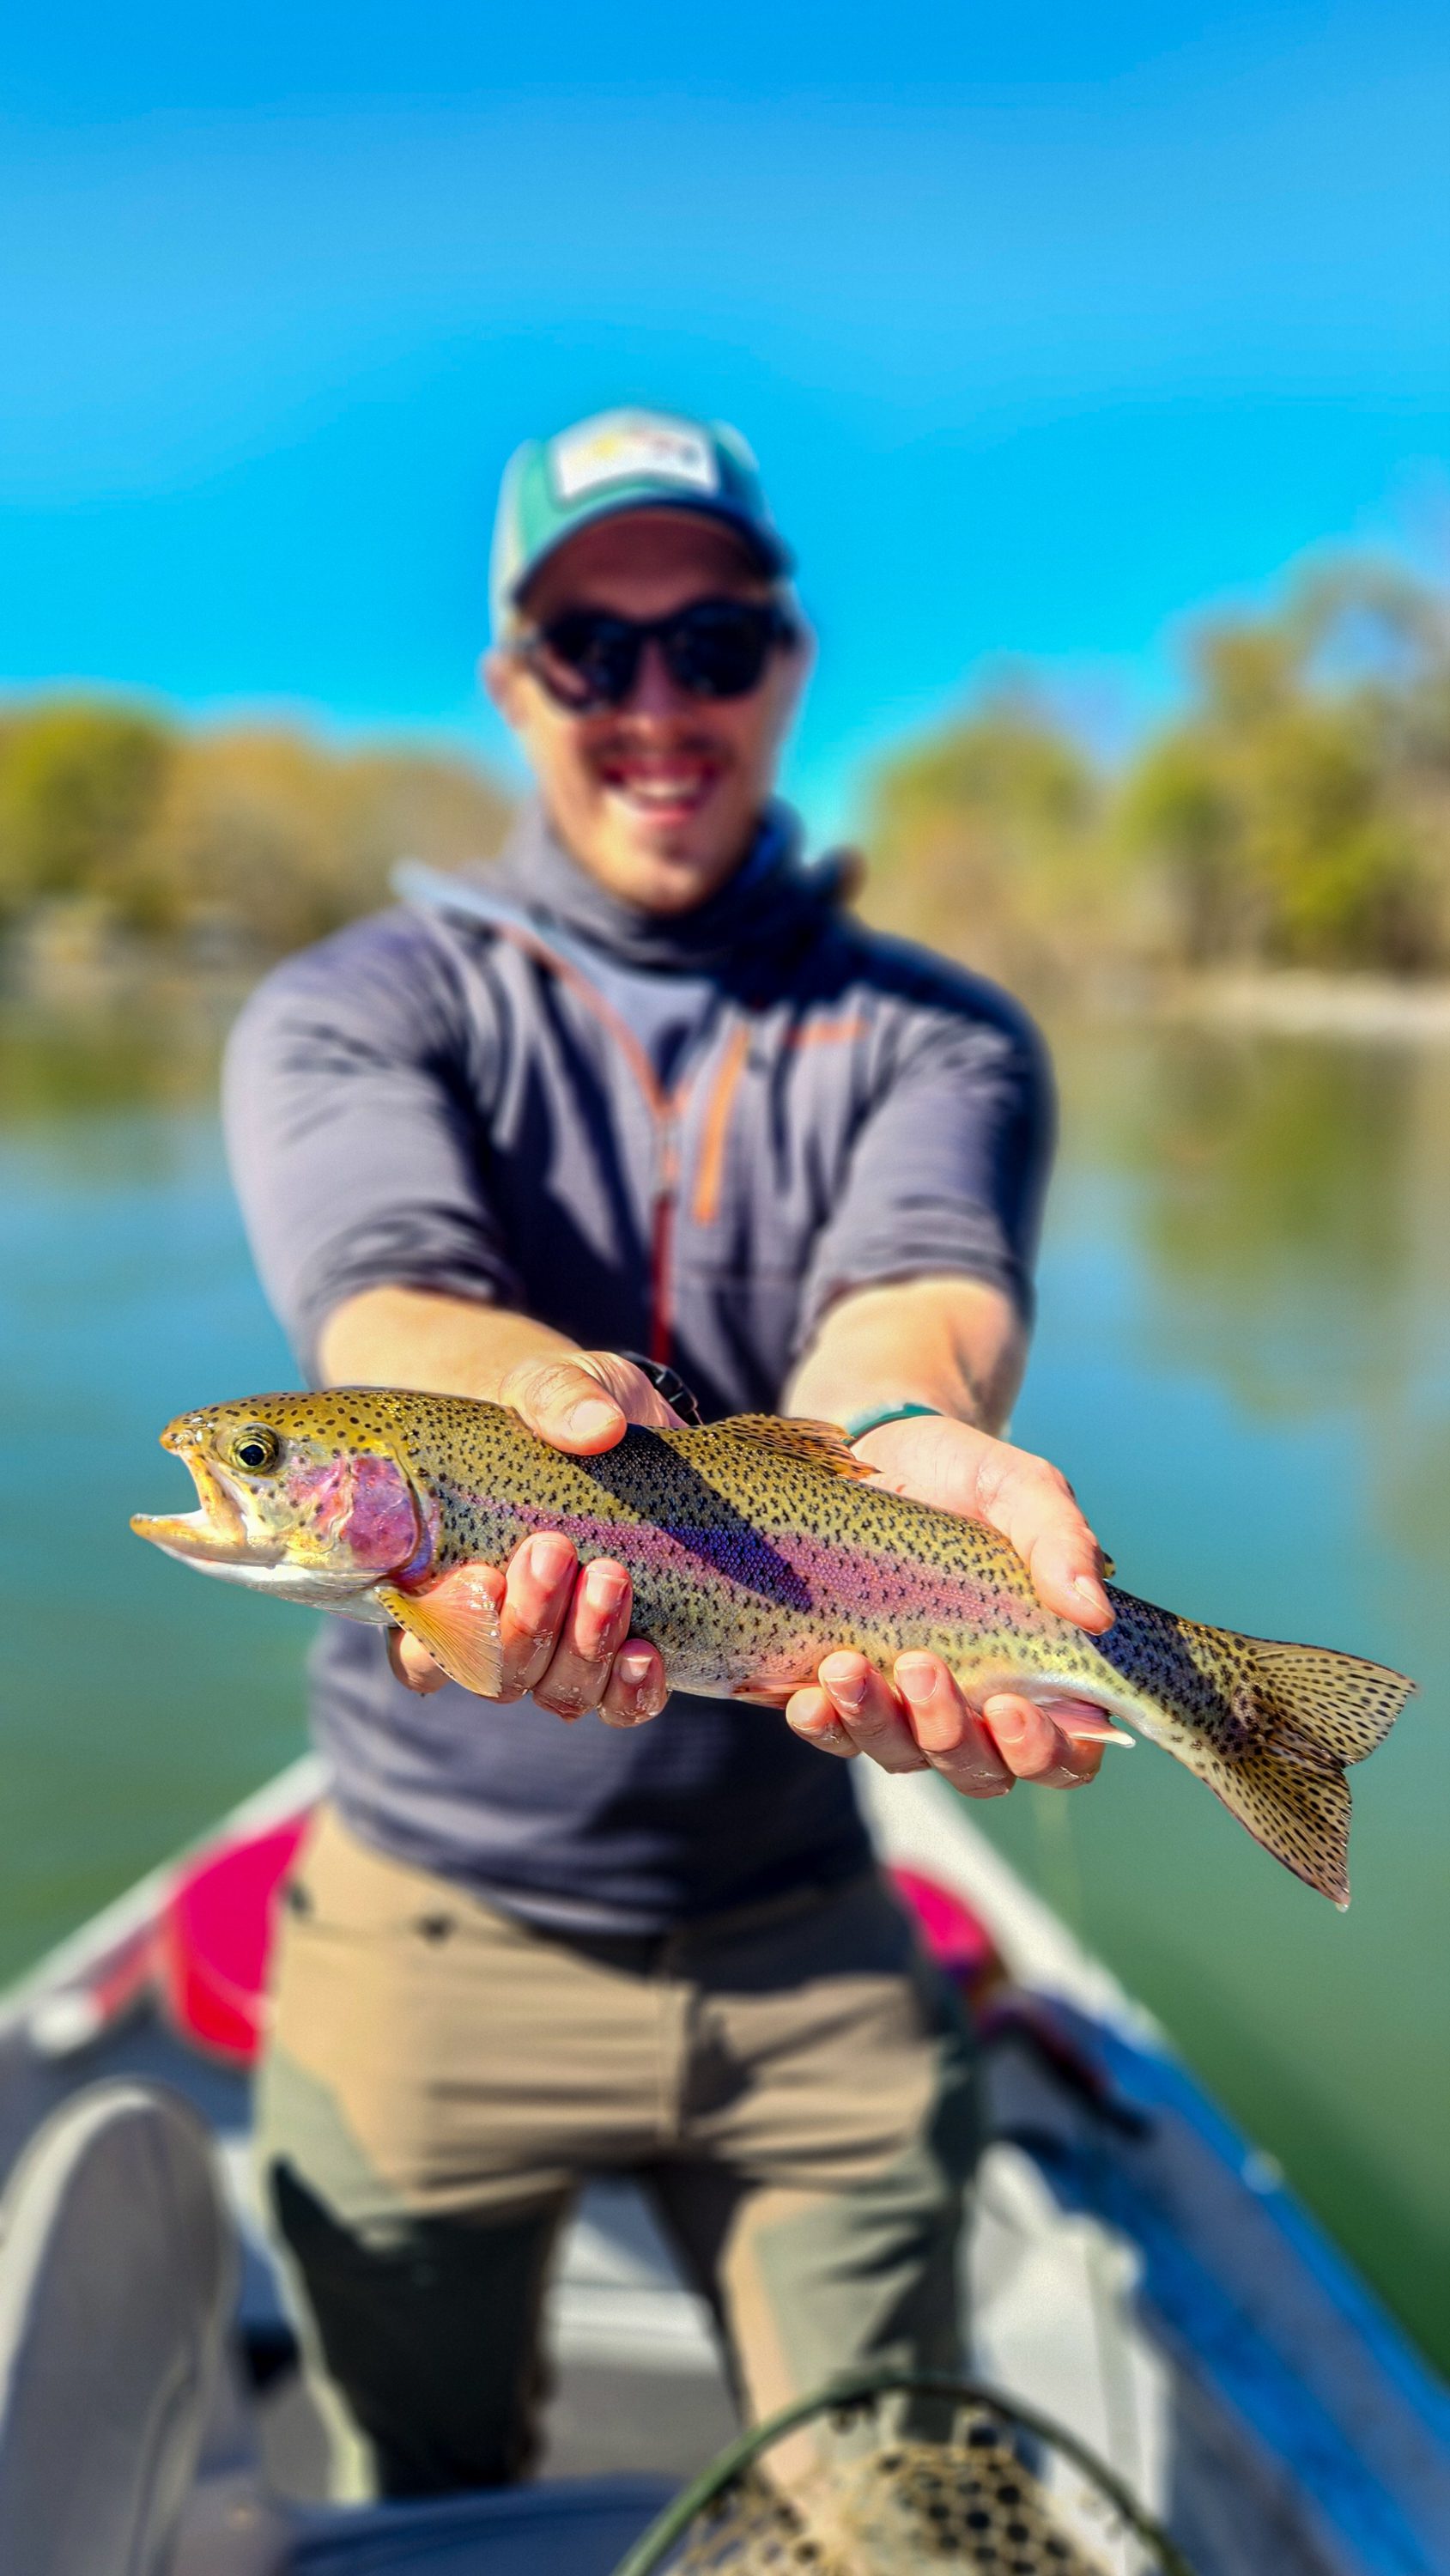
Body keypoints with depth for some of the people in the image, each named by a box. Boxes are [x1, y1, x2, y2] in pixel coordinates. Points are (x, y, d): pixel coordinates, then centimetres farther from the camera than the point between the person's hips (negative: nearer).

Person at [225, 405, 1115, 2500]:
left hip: (810, 1947, 1)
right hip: (433, 1935, 0)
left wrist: (894, 1437, -47)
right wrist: (557, 1425, -48)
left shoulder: (937, 1038, -1)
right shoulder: (353, 1012, -4)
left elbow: (918, 1288, -23)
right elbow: (389, 1302, -25)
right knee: (434, 2510, 21)